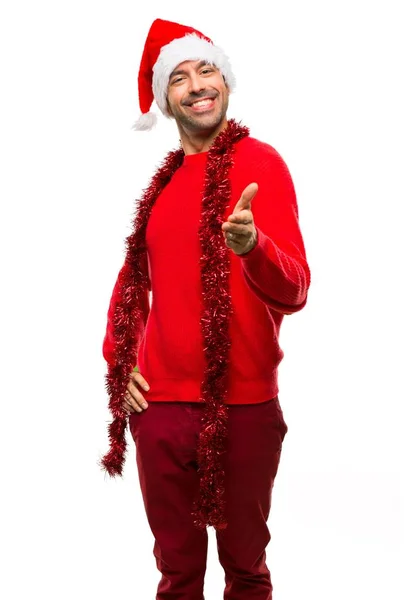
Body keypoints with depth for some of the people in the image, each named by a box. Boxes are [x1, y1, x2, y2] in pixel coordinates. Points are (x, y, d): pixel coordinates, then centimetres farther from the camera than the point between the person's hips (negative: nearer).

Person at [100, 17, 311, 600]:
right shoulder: (161, 180, 10)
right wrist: (119, 362, 7)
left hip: (242, 408, -5)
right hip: (160, 403, 5)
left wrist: (251, 246, -39)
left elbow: (293, 291, -18)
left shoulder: (259, 162, -7)